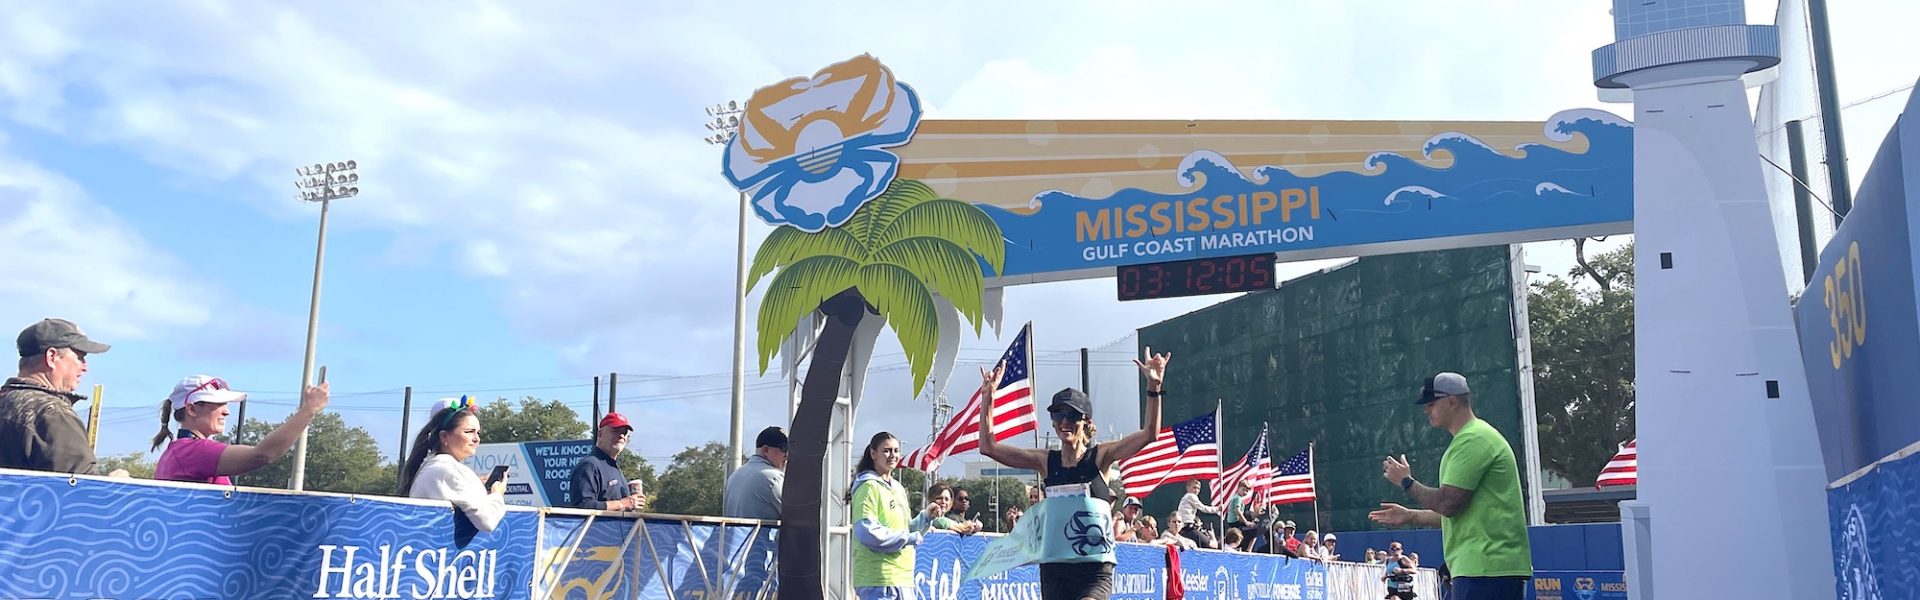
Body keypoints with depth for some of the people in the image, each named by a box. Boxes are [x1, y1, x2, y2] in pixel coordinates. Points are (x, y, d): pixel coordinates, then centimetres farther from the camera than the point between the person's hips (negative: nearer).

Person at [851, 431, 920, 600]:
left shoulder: (897, 488, 18)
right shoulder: (869, 486, -10)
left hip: (902, 578, 9)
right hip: (878, 580, -9)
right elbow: (866, 531, -21)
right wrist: (907, 538, -15)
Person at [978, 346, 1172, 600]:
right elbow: (988, 446, 3)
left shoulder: (1100, 457, -2)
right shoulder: (1045, 461, 6)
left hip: (1095, 570, -4)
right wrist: (988, 397, -2)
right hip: (1053, 569, 4)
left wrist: (1153, 387, -25)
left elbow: (1149, 434, -14)